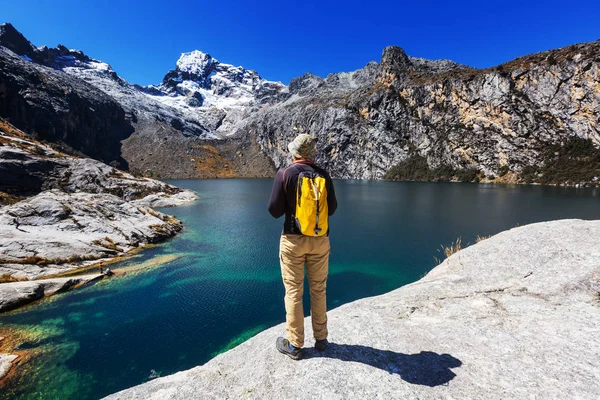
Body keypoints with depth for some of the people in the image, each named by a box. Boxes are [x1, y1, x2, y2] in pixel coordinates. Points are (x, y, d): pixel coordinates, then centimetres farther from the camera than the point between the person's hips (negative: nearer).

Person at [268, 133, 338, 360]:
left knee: (293, 291, 8)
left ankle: (294, 345, 20)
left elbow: (274, 210, -8)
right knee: (319, 290, 15)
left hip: (293, 239, -3)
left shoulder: (284, 174, -9)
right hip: (319, 240, 3)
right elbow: (332, 209, 5)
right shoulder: (324, 175, -1)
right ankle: (321, 339, 30)